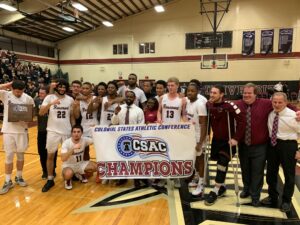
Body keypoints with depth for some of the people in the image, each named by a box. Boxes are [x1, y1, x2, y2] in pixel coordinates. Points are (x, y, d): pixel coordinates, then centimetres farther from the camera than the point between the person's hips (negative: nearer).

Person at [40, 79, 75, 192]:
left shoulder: (70, 99, 4)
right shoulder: (49, 97, -4)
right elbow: (41, 113, -15)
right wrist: (51, 104, -30)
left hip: (67, 131, 2)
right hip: (53, 131, -2)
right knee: (50, 155, 4)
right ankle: (50, 180, 17)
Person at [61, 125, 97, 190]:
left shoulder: (84, 140, -12)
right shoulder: (66, 143, -23)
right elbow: (63, 159, -34)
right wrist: (73, 148, -43)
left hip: (80, 164, 4)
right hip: (69, 165, -4)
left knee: (96, 166, -18)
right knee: (68, 174, -39)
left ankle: (81, 175, 13)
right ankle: (68, 180, 2)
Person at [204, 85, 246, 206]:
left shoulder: (229, 106, -22)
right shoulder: (209, 105, -5)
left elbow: (242, 120, -22)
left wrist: (236, 138, -22)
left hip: (227, 141, -5)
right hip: (216, 139, 5)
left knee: (222, 164, -3)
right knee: (220, 163, 15)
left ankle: (215, 191, 10)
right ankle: (222, 186, 34)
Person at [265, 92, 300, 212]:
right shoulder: (270, 114, 0)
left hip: (288, 145, -5)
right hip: (272, 144, 5)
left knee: (289, 174, 10)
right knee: (271, 172, 15)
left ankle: (286, 201, 29)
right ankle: (272, 196, 36)